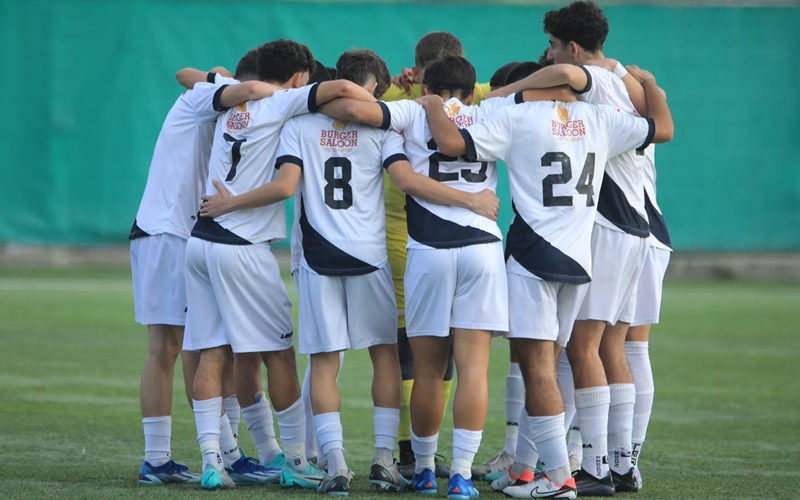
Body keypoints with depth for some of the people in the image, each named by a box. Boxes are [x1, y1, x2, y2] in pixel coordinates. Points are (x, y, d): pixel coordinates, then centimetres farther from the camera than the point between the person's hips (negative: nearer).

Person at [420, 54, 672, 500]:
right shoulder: (599, 119, 10)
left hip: (533, 257, -6)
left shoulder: (516, 118, -5)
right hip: (579, 261, 6)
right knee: (540, 366, 13)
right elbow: (663, 129, 21)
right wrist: (649, 86, 39)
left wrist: (432, 105, 5)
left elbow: (452, 142, -15)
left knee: (537, 366, -7)